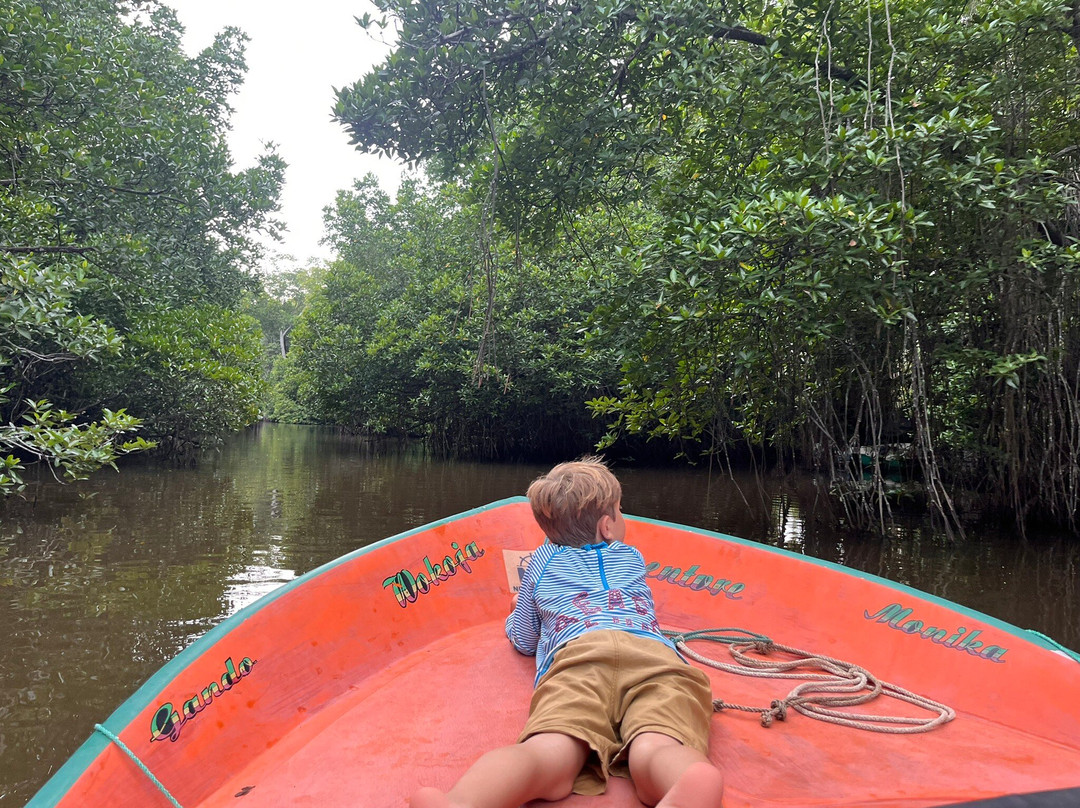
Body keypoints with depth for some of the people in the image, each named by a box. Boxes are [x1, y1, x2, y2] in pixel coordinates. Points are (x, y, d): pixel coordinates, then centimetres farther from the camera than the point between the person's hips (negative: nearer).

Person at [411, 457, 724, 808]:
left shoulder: (543, 560, 35)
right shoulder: (633, 557, 39)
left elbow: (523, 640, 42)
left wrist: (521, 609, 62)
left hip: (576, 653, 0)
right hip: (655, 652, 1)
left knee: (551, 753, -29)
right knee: (654, 751, -29)